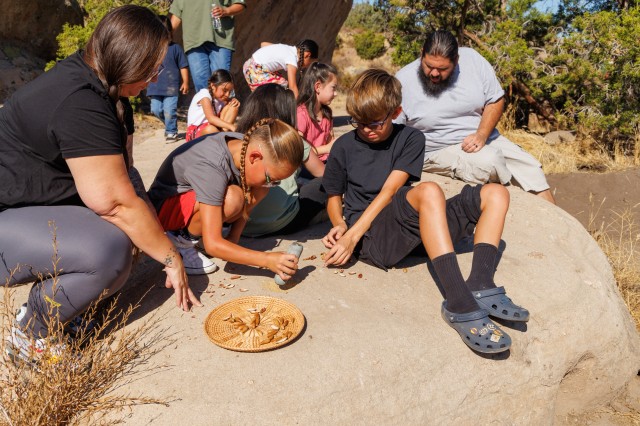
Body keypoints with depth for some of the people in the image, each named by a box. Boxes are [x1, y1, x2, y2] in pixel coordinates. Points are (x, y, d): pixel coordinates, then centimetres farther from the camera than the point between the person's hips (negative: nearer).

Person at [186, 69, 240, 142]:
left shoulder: (221, 96, 1)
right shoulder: (204, 95, -21)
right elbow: (211, 118, -34)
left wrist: (234, 100, -15)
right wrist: (231, 126, -45)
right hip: (196, 131, -7)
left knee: (233, 105, -8)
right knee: (211, 130, -43)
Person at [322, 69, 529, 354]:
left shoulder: (410, 139, 8)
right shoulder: (344, 146, 8)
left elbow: (389, 191, -5)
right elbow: (334, 196, 15)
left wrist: (353, 234, -16)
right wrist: (340, 225, -9)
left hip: (416, 230, 4)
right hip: (373, 239, -4)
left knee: (494, 194, -5)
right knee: (428, 191, -34)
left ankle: (480, 287, -25)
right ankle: (460, 306, -41)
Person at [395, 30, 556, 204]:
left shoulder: (472, 59, -7)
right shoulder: (403, 82, -16)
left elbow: (496, 100, 0)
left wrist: (481, 135, -17)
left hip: (483, 138, 5)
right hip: (439, 150, -4)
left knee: (531, 168, -2)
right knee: (490, 161, -29)